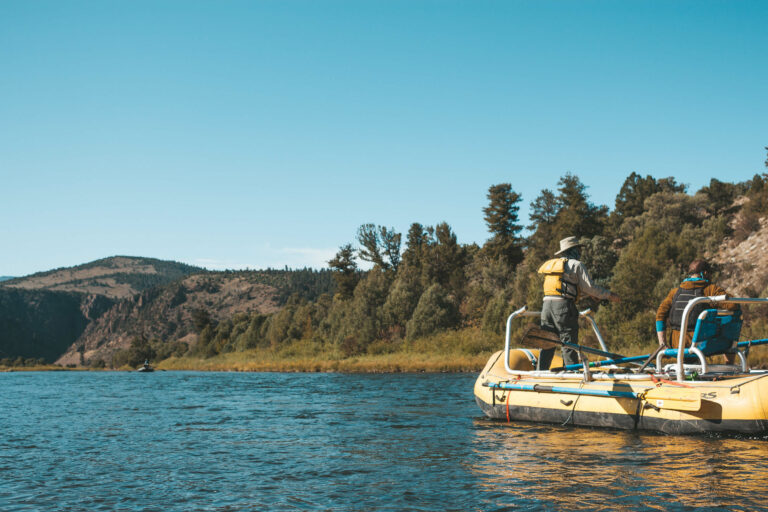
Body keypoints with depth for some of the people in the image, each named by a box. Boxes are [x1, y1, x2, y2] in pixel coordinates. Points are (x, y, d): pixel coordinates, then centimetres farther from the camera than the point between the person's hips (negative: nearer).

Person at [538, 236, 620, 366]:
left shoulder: (551, 264, 22)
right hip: (564, 306, -6)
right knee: (569, 345, -2)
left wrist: (588, 293, 31)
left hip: (547, 304, 6)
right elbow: (589, 287, -4)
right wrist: (609, 295, 8)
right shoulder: (576, 264, 0)